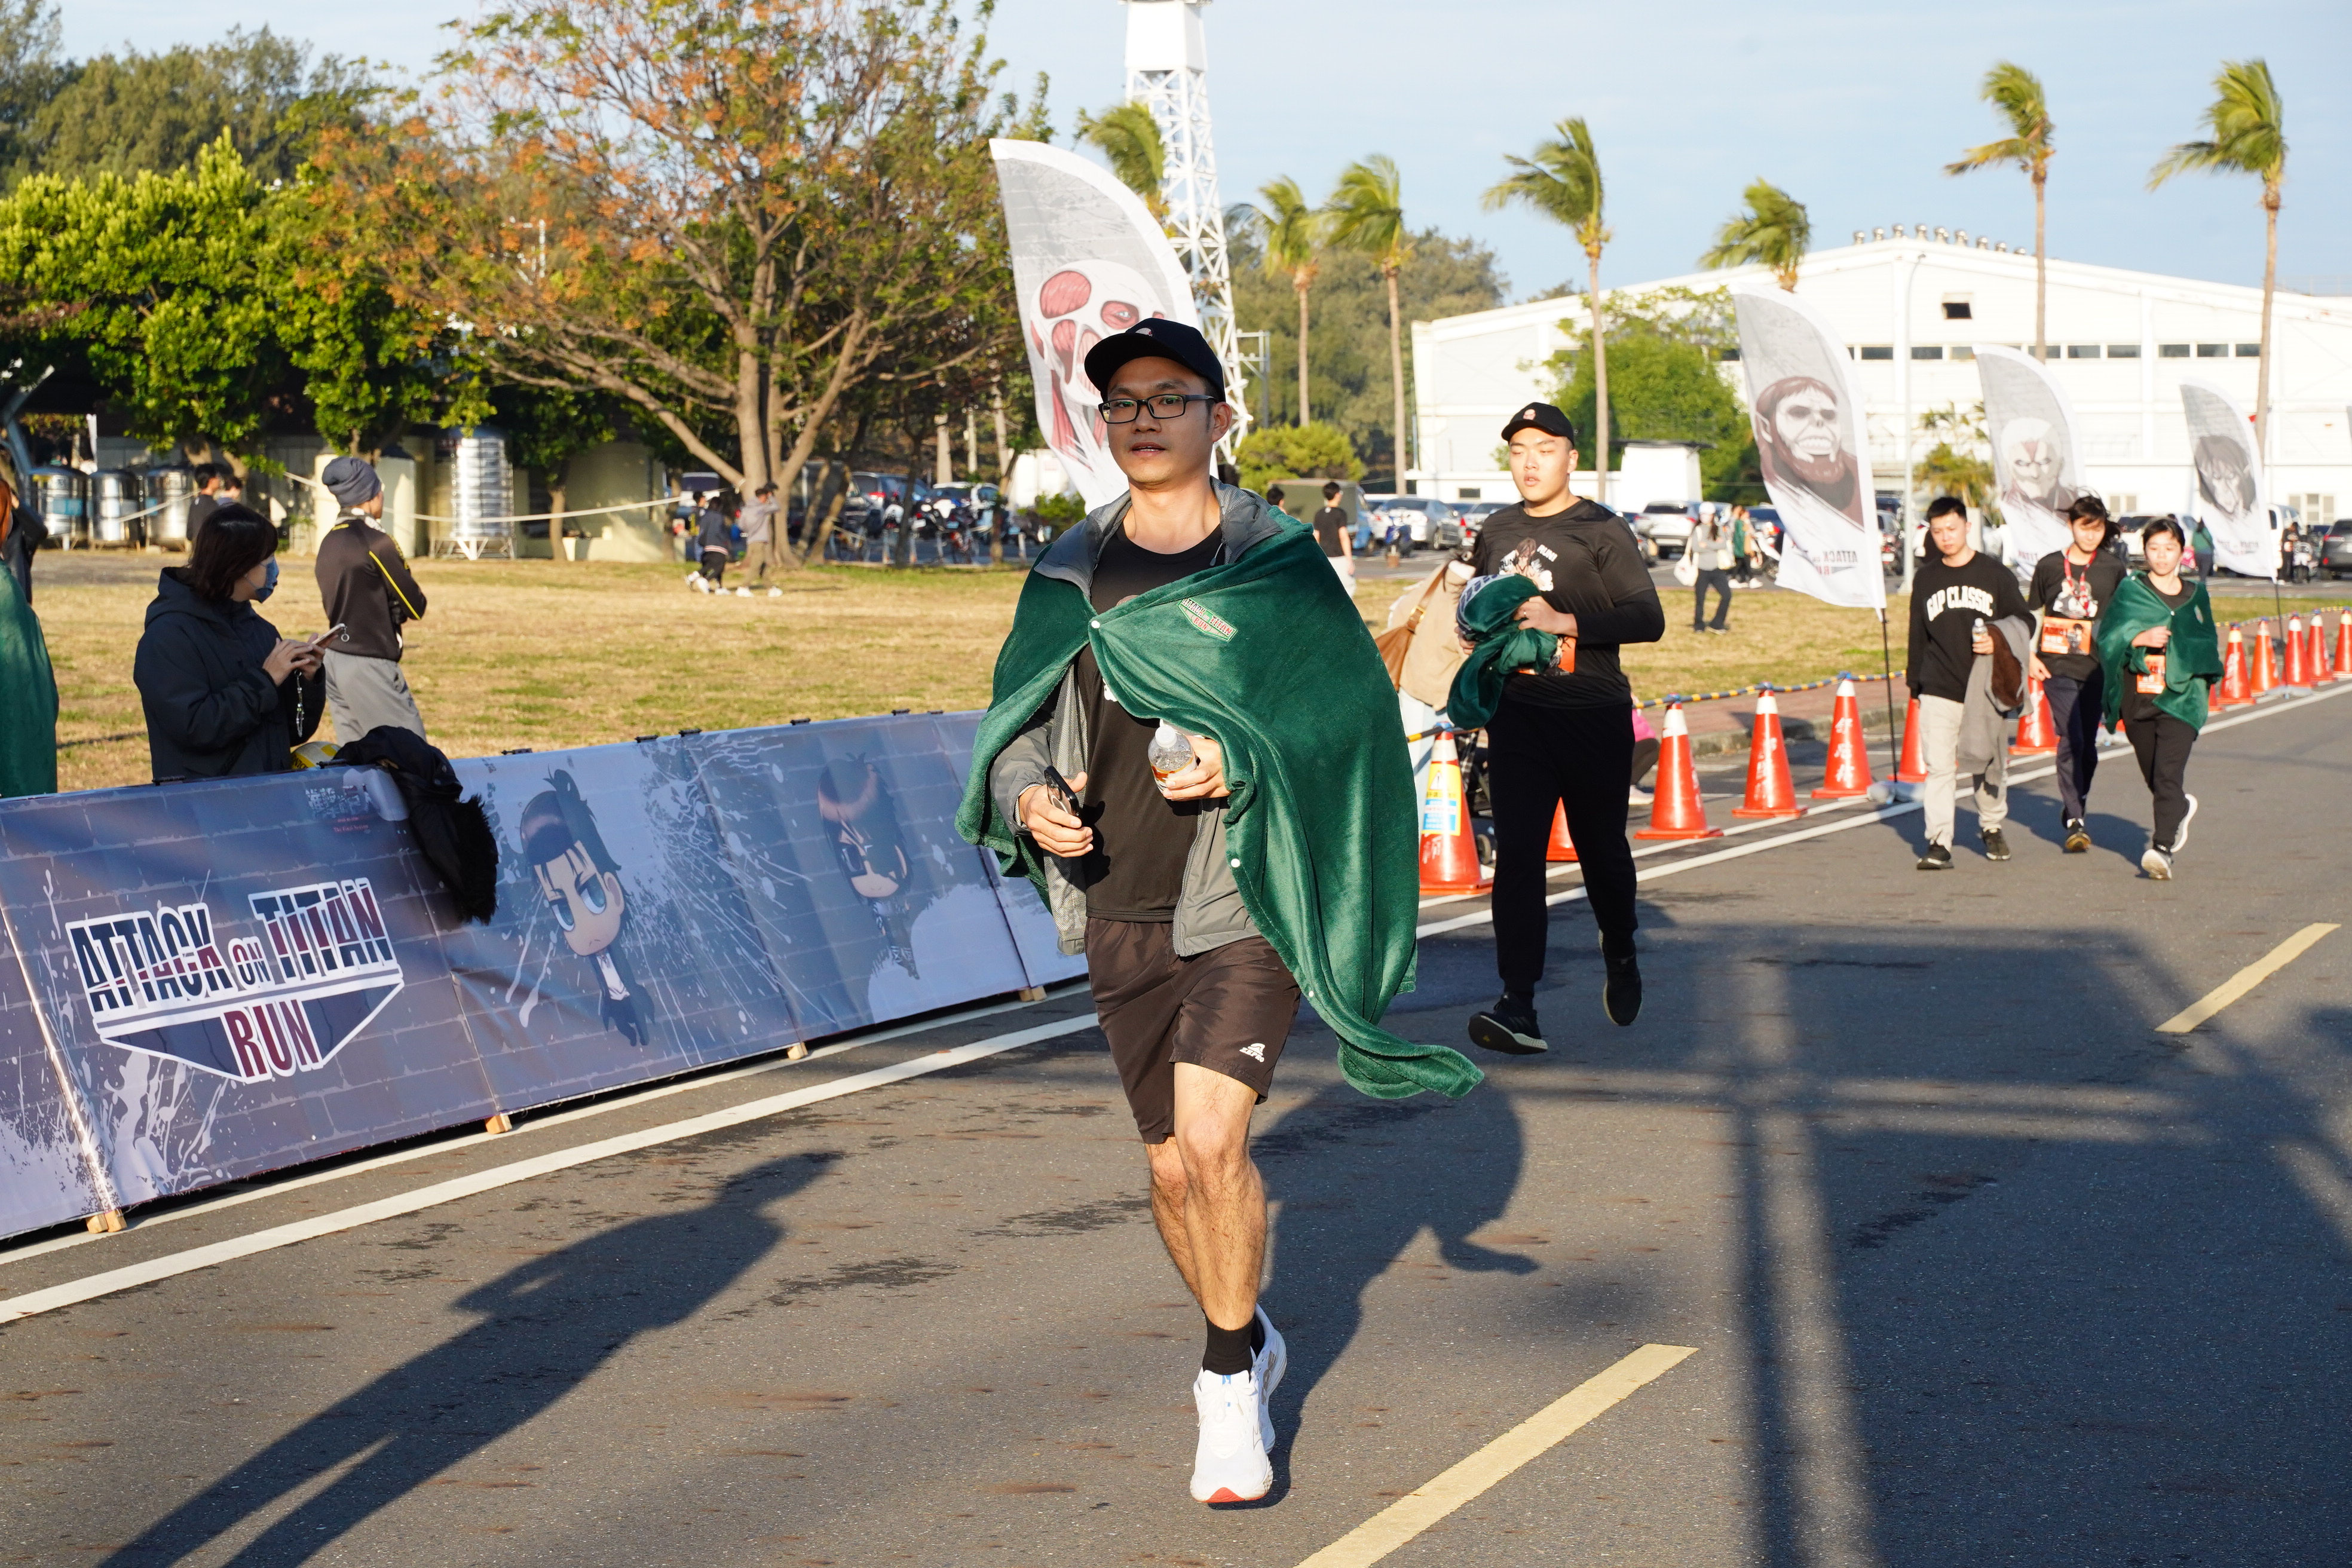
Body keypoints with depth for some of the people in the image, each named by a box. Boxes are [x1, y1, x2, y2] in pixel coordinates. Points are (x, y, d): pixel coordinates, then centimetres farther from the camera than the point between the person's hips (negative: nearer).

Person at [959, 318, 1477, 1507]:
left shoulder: (1278, 566, -3)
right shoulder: (1067, 577, 8)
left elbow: (1349, 719, -2)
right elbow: (1014, 726, 13)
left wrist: (1243, 763, -19)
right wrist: (1027, 800, -9)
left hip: (1243, 902, -4)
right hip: (1119, 917, 4)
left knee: (1211, 1138, -20)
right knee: (1173, 1166, 11)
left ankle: (1230, 1377, 0)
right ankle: (1247, 1342, 37)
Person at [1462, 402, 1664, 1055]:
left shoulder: (1601, 530, -3)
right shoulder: (1497, 532, 13)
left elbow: (1648, 618, -12)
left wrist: (1565, 622, -22)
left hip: (1594, 715, -3)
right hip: (1517, 714, 3)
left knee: (1602, 849, 10)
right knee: (1517, 854, -8)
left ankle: (1620, 958, 39)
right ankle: (1518, 1005, -13)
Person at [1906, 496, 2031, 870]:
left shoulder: (1995, 574, 3)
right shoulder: (1926, 579, 11)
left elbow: (2023, 621, 6)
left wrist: (1998, 642, -13)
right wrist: (1915, 681, 15)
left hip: (1984, 688, -1)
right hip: (1939, 690, 1)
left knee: (1988, 763, 11)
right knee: (1939, 767, -8)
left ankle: (1992, 827, 34)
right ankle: (1939, 843, -9)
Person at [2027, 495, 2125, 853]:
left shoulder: (2113, 569, 6)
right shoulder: (2049, 566, 4)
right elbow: (2033, 615, 12)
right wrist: (2031, 656, 2)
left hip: (2097, 669, 2)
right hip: (2058, 667, -2)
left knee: (2087, 744, 6)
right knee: (2071, 739, -13)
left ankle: (2074, 807, 26)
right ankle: (2075, 823, -13)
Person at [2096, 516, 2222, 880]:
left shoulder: (2195, 595, 11)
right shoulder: (2130, 592, 5)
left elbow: (2208, 644, 21)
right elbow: (2107, 639, -2)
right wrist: (2140, 639, -18)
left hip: (2180, 698, -1)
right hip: (2137, 697, 1)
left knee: (2168, 774, -17)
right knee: (2153, 774, 14)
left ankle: (2163, 848, -22)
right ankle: (2181, 809, 45)